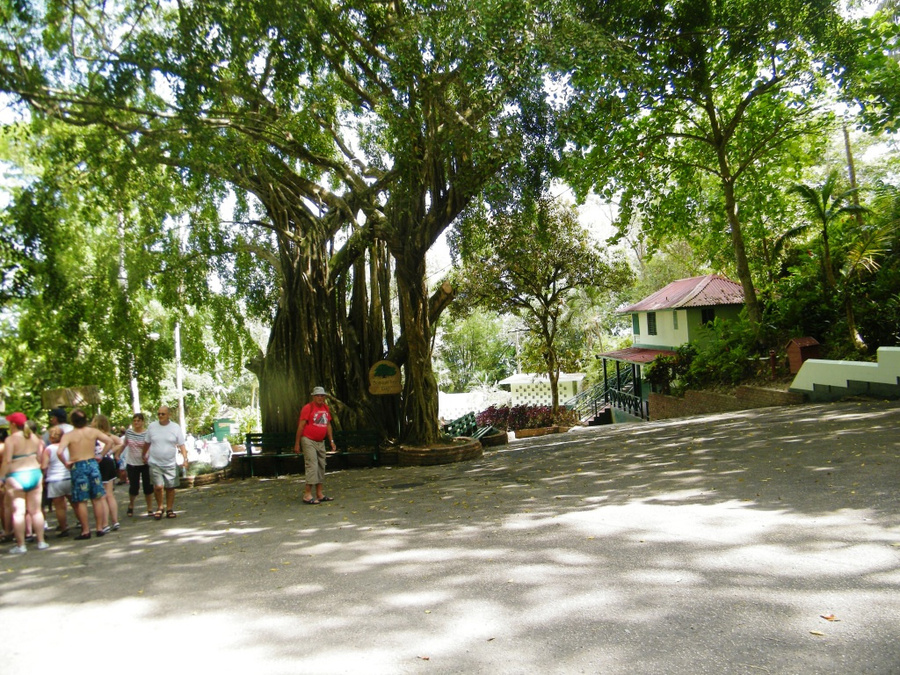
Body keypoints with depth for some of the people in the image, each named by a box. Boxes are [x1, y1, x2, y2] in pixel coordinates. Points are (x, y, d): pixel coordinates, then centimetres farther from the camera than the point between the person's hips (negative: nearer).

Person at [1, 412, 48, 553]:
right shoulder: (35, 438, 6)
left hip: (16, 477, -5)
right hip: (35, 474, 5)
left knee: (18, 511, 1)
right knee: (36, 510, 10)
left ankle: (20, 545, 4)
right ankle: (41, 542, 13)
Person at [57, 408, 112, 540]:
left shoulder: (68, 435, -10)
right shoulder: (93, 431, -1)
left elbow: (59, 452, -23)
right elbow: (109, 441, 0)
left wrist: (66, 463, -7)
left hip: (78, 467, -3)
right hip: (92, 464, 3)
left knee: (80, 501, 5)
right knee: (97, 499, 9)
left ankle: (86, 531, 9)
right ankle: (100, 528, 13)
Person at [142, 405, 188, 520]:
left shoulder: (176, 428, -2)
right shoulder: (152, 426, 1)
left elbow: (181, 445, -1)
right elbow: (147, 443, 12)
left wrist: (185, 459, -10)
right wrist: (144, 456, 16)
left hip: (170, 464, 0)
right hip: (155, 463, 0)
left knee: (170, 487, 7)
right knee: (158, 486, -10)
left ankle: (169, 509, 21)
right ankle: (159, 507, 12)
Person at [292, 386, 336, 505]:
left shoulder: (326, 408, 11)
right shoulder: (308, 408, -10)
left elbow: (328, 425, 19)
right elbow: (301, 426, -10)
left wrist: (331, 440, 15)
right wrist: (297, 443, -11)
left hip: (320, 442, 8)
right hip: (308, 441, -8)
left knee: (321, 467, 9)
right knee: (312, 466, -13)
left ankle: (320, 494, 14)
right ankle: (307, 495, -11)